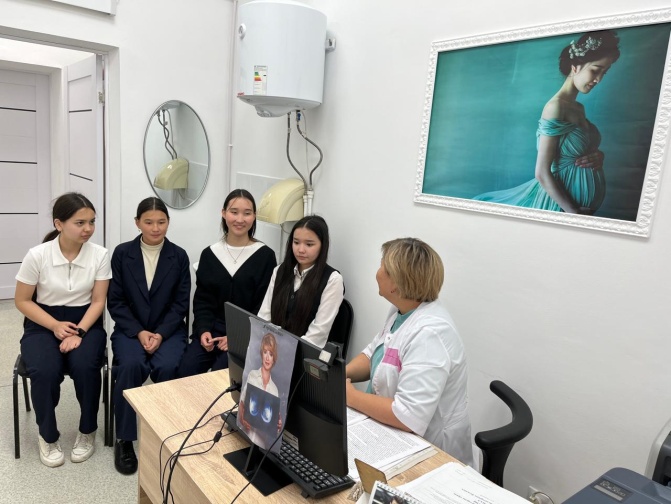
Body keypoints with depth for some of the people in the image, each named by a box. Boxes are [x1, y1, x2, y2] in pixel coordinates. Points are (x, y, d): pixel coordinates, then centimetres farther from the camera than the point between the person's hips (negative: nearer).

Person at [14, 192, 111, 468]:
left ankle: (87, 431, -1)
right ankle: (48, 436, 2)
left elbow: (98, 301, -6)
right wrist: (56, 326, -15)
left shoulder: (100, 254, -11)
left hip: (86, 322, 0)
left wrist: (79, 332, -21)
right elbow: (22, 301, -3)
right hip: (43, 324, 0)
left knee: (85, 365, -29)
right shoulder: (37, 255, -12)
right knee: (44, 371, -28)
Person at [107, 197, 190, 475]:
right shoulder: (122, 253, 1)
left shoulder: (179, 256, 1)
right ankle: (124, 439, -11)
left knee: (168, 367, -29)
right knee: (131, 365, -29)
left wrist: (161, 334, -15)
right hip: (130, 329, 0)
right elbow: (115, 301, -1)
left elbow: (181, 303, -1)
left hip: (168, 329, 0)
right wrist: (139, 332, -14)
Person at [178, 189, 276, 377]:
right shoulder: (209, 254, 7)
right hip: (212, 329, 3)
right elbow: (202, 300, 8)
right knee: (186, 369, -18)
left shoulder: (265, 255, -3)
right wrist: (203, 330, -9)